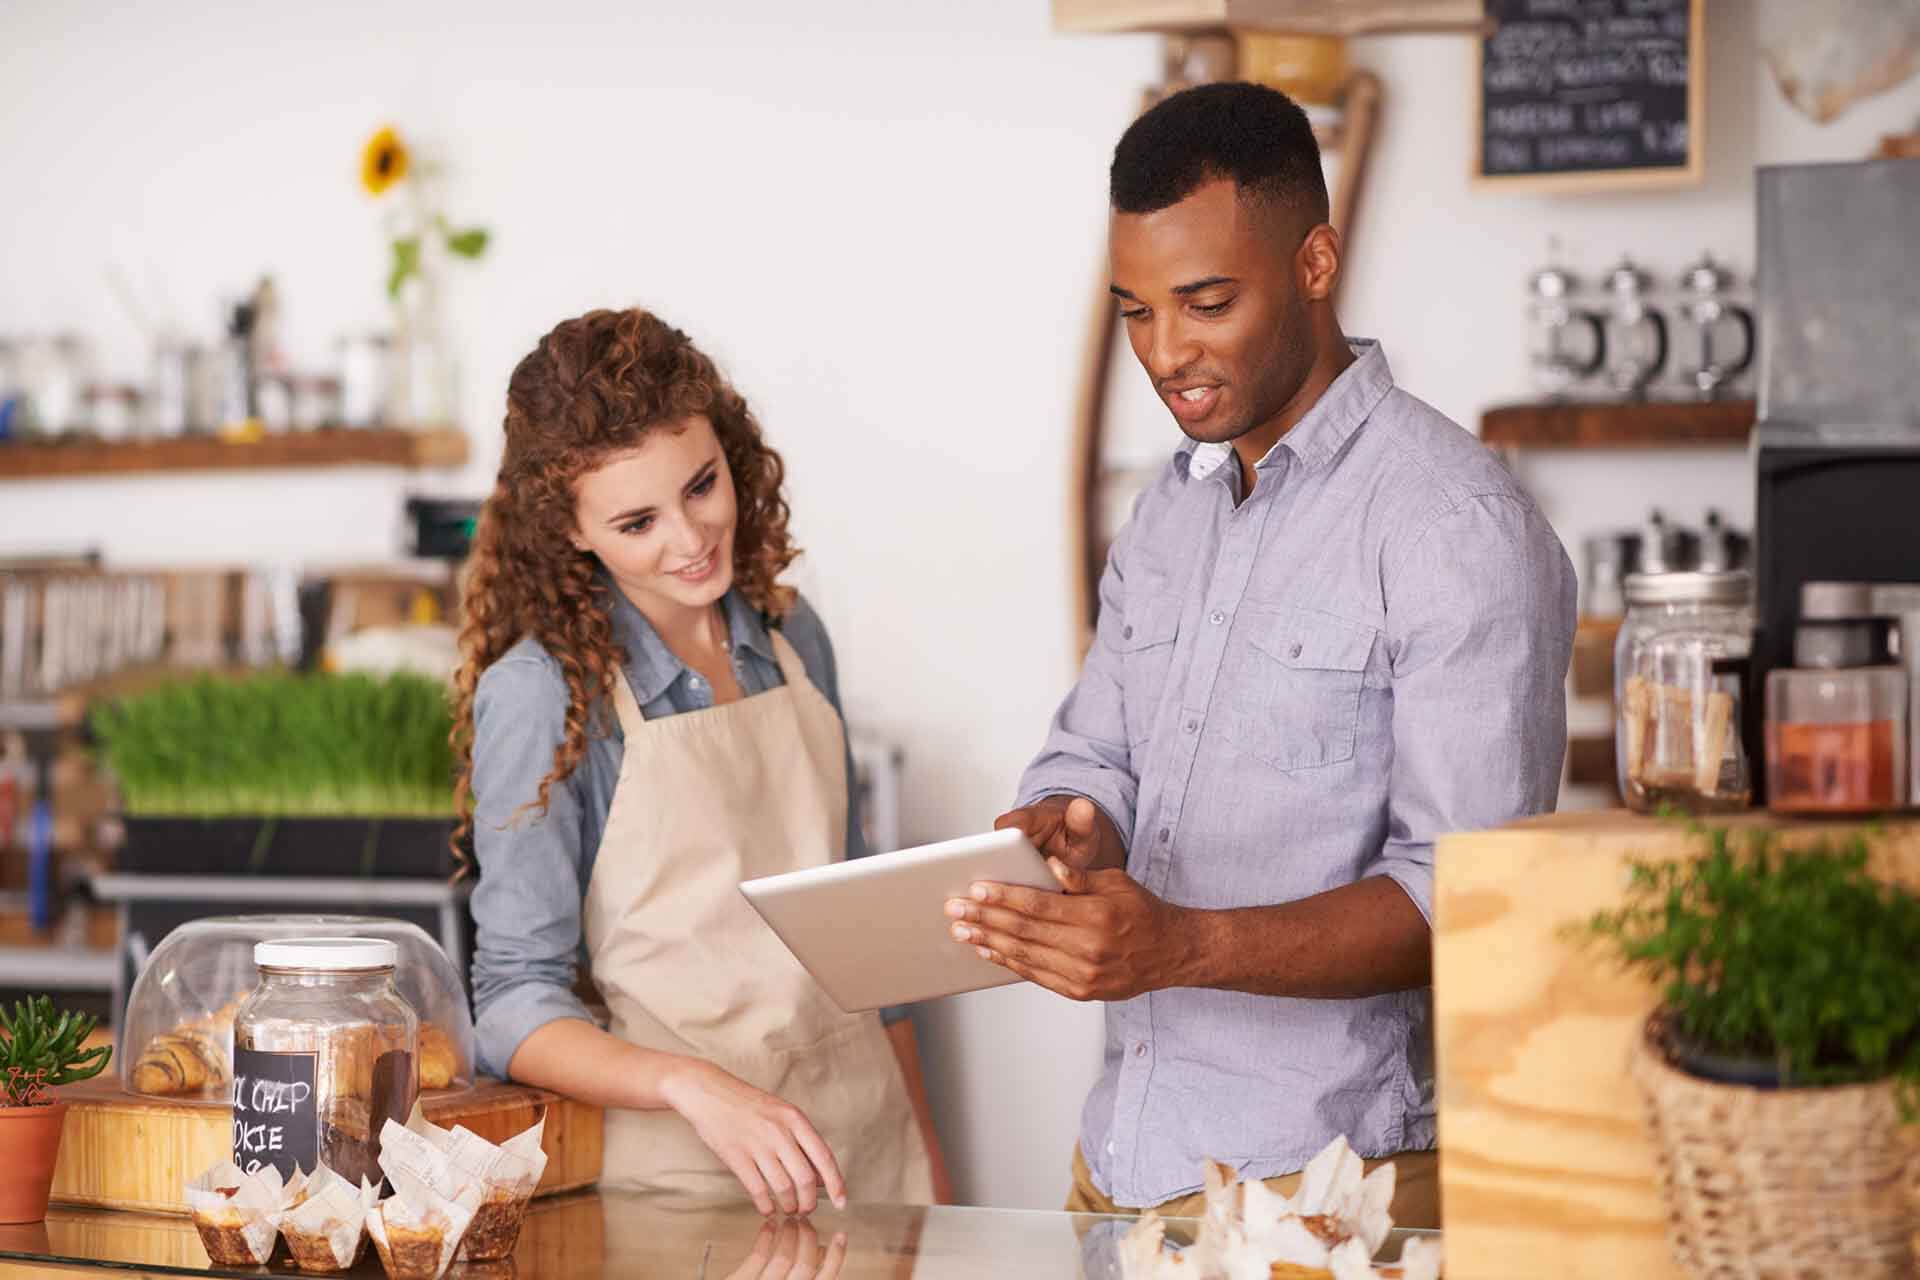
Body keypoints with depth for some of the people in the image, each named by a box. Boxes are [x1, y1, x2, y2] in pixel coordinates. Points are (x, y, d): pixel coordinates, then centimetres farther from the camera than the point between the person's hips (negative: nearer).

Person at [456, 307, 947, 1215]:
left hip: (867, 1147, 5)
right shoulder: (542, 691, -11)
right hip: (682, 1173, -5)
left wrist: (927, 1155, 14)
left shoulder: (793, 638, 5)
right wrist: (699, 1088, -28)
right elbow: (516, 1002, -12)